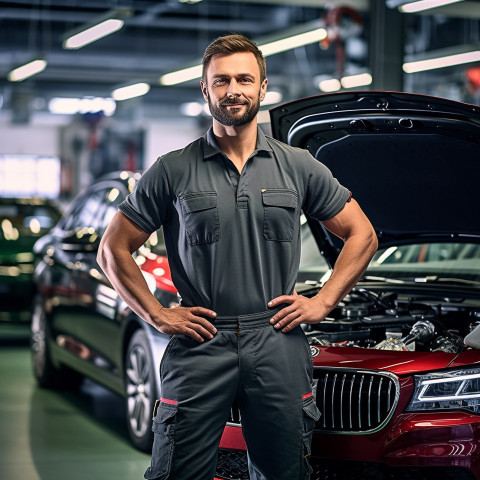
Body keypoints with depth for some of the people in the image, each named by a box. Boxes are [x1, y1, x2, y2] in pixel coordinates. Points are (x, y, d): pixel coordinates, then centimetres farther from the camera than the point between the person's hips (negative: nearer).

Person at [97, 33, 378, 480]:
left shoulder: (299, 167, 8)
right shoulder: (173, 170, 3)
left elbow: (361, 234, 15)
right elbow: (113, 249, 6)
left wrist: (323, 301, 5)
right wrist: (157, 315, -2)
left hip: (277, 345, 2)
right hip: (199, 345, -1)